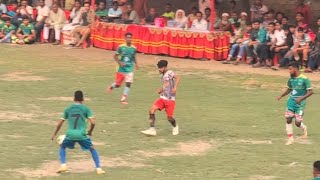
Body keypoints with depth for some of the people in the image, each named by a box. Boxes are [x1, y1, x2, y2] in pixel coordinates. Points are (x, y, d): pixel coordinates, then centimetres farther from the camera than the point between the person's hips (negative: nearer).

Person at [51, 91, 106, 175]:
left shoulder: (68, 109, 13)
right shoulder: (85, 109, 6)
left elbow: (60, 123, 14)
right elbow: (93, 122, -4)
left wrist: (54, 134, 24)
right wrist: (90, 132, 14)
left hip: (70, 134, 1)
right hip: (82, 135, -1)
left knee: (62, 147, 28)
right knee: (92, 149, 18)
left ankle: (63, 165, 10)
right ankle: (98, 168, 9)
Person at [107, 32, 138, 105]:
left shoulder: (134, 48, -2)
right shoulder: (121, 47, -10)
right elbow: (115, 56, -2)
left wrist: (136, 64, 2)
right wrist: (120, 62, -17)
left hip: (129, 69, 2)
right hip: (121, 69, -2)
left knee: (128, 84, -11)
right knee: (118, 84, 6)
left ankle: (123, 99, -2)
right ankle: (111, 87, 41)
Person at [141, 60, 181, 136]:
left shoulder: (170, 73, -10)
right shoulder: (163, 76, 14)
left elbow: (178, 77, -29)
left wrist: (175, 87, -41)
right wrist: (161, 90, 10)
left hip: (170, 99, -7)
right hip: (162, 98, 7)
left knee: (169, 117, -2)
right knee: (152, 110, -12)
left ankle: (175, 127, 31)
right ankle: (152, 129, -12)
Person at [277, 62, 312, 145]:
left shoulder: (304, 79, -14)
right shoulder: (291, 79, 4)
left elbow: (310, 91, -13)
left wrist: (301, 98, -23)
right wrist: (281, 96, 8)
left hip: (300, 104, -5)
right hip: (291, 101, 5)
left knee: (297, 123, -5)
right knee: (288, 119, -4)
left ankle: (304, 129, 31)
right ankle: (290, 139, 6)